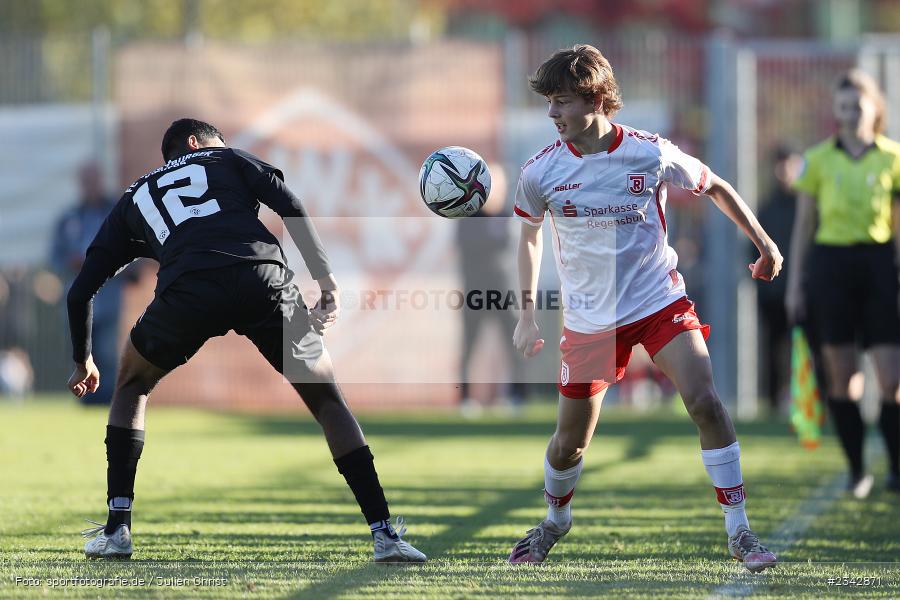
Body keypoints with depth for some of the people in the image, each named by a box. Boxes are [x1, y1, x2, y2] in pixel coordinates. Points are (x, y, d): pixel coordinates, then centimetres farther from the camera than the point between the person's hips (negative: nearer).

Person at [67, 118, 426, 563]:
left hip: (187, 291, 1)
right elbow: (291, 209, 12)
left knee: (132, 385, 29)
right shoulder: (227, 159, 31)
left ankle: (116, 529, 19)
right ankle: (384, 534, 6)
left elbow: (80, 291, 32)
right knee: (326, 399, 15)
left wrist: (83, 362, 45)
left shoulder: (133, 200, 34)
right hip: (263, 278, -1)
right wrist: (327, 284, 10)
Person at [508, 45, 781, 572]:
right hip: (589, 319, 2)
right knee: (570, 441, 7)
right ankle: (556, 521, 39)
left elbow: (714, 187, 5)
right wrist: (527, 315, 5)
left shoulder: (651, 153, -14)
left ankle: (740, 532, -11)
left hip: (659, 301, -2)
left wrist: (762, 241, 4)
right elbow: (530, 235, 11)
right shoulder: (542, 172, -9)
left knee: (706, 403, -19)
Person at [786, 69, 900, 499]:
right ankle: (856, 470, 11)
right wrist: (793, 283, 7)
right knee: (841, 376, 1)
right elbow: (803, 225, 9)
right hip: (830, 262, 1)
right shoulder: (818, 159, 4)